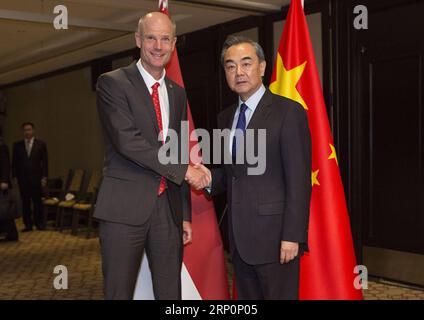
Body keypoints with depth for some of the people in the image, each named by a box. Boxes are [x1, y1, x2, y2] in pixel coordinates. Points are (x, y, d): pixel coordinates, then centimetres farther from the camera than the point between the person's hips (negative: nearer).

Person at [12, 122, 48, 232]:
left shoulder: (41, 144, 3)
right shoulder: (17, 145, 7)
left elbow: (45, 162, 2)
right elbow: (14, 162, 7)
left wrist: (44, 177, -4)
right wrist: (15, 176, -1)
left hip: (36, 178, -1)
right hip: (22, 178, 1)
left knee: (37, 202, 2)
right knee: (25, 203, 4)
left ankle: (39, 223, 10)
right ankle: (28, 224, 10)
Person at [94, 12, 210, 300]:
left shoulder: (177, 93, 14)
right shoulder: (113, 83, -4)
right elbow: (127, 140, -17)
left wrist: (186, 214, 14)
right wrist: (185, 170, -15)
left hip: (169, 208, 5)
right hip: (125, 208, -5)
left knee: (170, 292, 11)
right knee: (119, 293, 3)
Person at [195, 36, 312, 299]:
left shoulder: (288, 112, -8)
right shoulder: (225, 118, 13)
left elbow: (299, 180, -12)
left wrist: (292, 236, -16)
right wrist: (210, 178, -3)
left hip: (274, 235, -6)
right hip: (239, 237, 7)